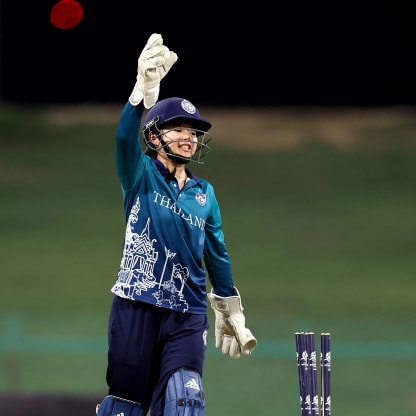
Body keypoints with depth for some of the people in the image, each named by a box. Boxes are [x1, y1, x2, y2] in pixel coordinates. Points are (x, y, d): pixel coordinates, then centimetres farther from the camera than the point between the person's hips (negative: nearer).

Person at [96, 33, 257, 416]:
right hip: (136, 305, -3)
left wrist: (232, 314, 19)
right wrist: (145, 87, -35)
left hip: (188, 313, 3)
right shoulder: (141, 176, 3)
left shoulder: (204, 193, 15)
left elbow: (217, 255, 20)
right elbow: (126, 137, -18)